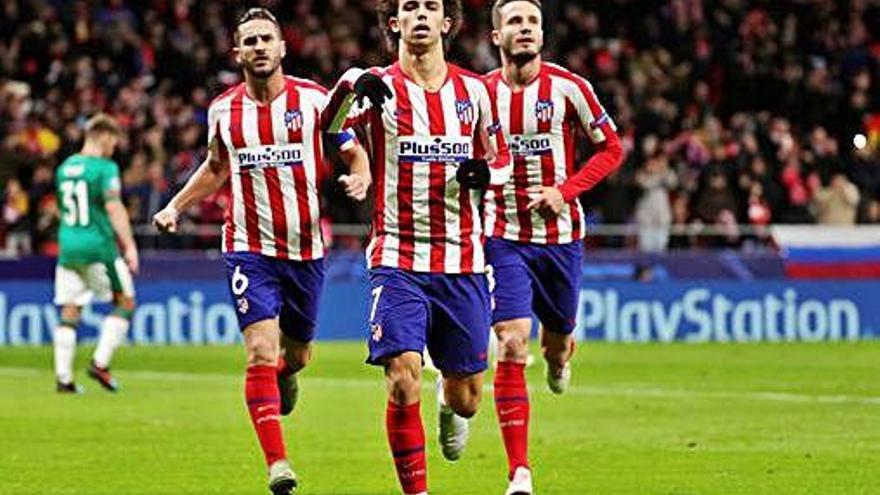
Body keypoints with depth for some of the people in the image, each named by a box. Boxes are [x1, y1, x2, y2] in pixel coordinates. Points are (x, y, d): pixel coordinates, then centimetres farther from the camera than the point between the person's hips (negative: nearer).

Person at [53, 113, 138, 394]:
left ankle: (63, 377, 1)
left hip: (67, 245, 6)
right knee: (125, 303, 7)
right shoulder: (105, 168, -8)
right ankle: (101, 363, -4)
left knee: (69, 313, 6)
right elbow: (113, 208, -16)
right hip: (98, 246, -6)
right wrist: (129, 245, -15)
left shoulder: (64, 168, 13)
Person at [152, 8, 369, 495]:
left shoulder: (314, 99, -5)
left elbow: (354, 153, 4)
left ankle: (284, 375, 54)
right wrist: (176, 206, 10)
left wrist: (360, 179, -18)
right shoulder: (222, 110, 2)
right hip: (249, 249, -1)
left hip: (307, 249, 1)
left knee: (296, 354, 15)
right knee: (261, 353, -16)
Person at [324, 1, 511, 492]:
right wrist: (352, 84, -39)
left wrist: (485, 172, -5)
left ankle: (451, 404, 44)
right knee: (403, 381, -18)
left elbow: (501, 158, 20)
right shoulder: (379, 88, -2)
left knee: (467, 397, 6)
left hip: (463, 265, 3)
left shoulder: (475, 91, 7)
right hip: (398, 262, -3)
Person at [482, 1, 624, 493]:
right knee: (512, 346, -14)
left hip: (561, 236, 1)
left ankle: (560, 355, 60)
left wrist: (565, 191, -13)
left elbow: (611, 148, -1)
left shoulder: (568, 88, -7)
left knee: (557, 336, 17)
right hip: (504, 237, -1)